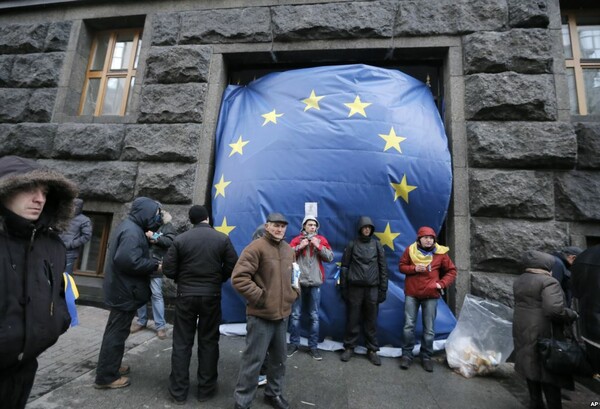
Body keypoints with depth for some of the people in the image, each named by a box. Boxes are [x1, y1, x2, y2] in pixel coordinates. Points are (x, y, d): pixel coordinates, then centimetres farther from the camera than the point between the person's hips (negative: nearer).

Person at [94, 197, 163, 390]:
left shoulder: (127, 226, 11)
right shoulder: (132, 232, -23)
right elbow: (129, 261, -32)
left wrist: (151, 262, 6)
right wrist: (155, 265, -21)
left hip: (120, 288, 11)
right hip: (125, 290, -11)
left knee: (115, 330, 21)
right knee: (117, 332, 2)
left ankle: (110, 367, 36)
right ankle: (106, 377, 15)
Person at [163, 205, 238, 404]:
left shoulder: (180, 239, -7)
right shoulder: (223, 238, -7)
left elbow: (168, 269, -6)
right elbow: (232, 267, -7)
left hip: (186, 295, 0)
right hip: (211, 295, 0)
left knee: (182, 343, 13)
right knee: (208, 342, 12)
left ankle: (178, 390, 24)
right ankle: (206, 389, 23)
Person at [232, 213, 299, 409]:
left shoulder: (289, 250, 8)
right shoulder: (256, 247, -15)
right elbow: (238, 277, -22)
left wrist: (293, 293, 9)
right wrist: (259, 297, -19)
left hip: (282, 314, 7)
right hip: (261, 316, -7)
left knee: (278, 358, 20)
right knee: (253, 360, 4)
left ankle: (274, 393, 41)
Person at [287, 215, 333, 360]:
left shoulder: (321, 240, 6)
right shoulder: (296, 240, 5)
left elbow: (330, 257, -1)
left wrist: (319, 246, -12)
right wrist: (299, 247, -13)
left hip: (315, 283, 1)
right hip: (298, 282, 0)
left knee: (314, 316, 7)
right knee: (295, 315, 6)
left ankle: (313, 346, 20)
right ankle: (294, 343, 22)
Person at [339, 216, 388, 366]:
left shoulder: (377, 244, 5)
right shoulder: (352, 244, 2)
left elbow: (383, 267, 6)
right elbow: (344, 266, 3)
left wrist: (383, 289, 3)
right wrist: (343, 287, -1)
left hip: (372, 289, 1)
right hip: (355, 288, -1)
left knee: (371, 321, 9)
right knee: (353, 320, 7)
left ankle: (372, 350, 23)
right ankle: (349, 347, 22)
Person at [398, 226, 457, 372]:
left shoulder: (441, 253, -2)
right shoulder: (410, 250, -2)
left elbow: (451, 271, 7)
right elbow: (401, 266, 4)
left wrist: (442, 284, -7)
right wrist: (414, 268, -15)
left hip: (431, 295, 1)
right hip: (412, 294, 0)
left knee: (429, 329, 8)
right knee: (409, 326, 4)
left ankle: (426, 357, 24)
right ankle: (406, 355, 18)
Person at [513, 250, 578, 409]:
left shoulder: (519, 281, 8)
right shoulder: (548, 282, -16)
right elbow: (554, 309, -25)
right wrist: (572, 315, -10)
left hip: (522, 330, 7)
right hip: (542, 333, -7)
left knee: (531, 365, 18)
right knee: (548, 369, 4)